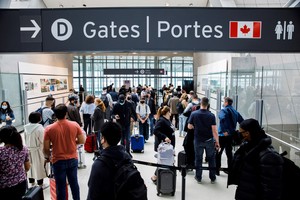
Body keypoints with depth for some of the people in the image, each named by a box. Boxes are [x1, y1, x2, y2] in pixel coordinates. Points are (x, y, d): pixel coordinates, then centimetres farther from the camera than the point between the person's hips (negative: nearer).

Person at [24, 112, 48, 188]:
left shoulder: (26, 127, -3)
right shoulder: (39, 127, -21)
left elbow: (25, 139, 6)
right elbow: (42, 140, -18)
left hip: (28, 149, 6)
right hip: (37, 150, -6)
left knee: (30, 165, 17)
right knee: (39, 166, 7)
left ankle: (32, 183, 32)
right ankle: (40, 184, 19)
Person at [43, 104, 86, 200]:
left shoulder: (49, 129, -14)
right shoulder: (75, 125, -11)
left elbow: (46, 148, -8)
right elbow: (82, 141, -4)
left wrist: (47, 157, 12)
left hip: (58, 161, -2)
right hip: (73, 159, 2)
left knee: (60, 186, 14)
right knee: (74, 182, 20)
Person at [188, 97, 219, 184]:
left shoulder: (194, 114, -10)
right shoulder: (211, 115, -12)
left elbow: (189, 126, -4)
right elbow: (214, 130, -13)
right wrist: (217, 142, -5)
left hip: (198, 140, 0)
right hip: (209, 140, 0)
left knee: (198, 159, 13)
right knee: (211, 159, 15)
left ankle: (198, 177, 22)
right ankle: (212, 178, 24)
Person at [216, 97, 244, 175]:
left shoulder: (223, 110, -11)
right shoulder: (235, 112, 10)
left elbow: (222, 119, -31)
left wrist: (224, 131, -28)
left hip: (223, 135, -6)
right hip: (231, 135, 7)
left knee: (218, 152, 4)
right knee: (229, 152, 17)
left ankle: (217, 169, 8)